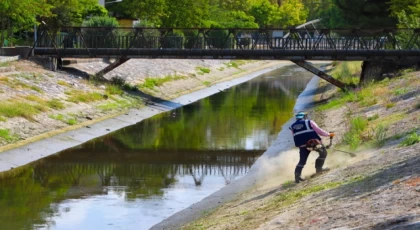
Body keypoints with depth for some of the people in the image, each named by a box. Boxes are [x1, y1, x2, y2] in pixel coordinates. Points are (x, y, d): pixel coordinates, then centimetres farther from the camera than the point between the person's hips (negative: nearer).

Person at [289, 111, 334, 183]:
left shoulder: (292, 126, 16)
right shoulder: (309, 122, 5)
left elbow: (296, 137, 16)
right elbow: (318, 130, -2)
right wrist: (328, 134, 8)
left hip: (302, 145, 4)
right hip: (313, 141, -4)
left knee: (302, 161, 9)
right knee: (323, 153, 16)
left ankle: (297, 176, -6)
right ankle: (319, 168, 8)